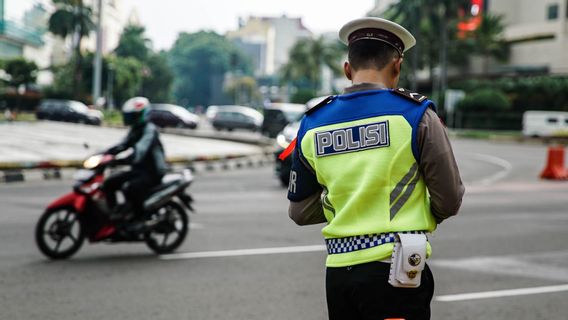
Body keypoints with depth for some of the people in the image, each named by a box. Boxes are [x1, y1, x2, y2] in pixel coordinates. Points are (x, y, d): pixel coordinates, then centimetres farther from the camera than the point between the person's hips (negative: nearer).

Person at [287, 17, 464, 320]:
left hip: (338, 272, 4)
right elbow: (449, 202, -1)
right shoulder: (416, 115, -7)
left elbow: (301, 212, 12)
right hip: (394, 272, -4)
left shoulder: (311, 125, 5)